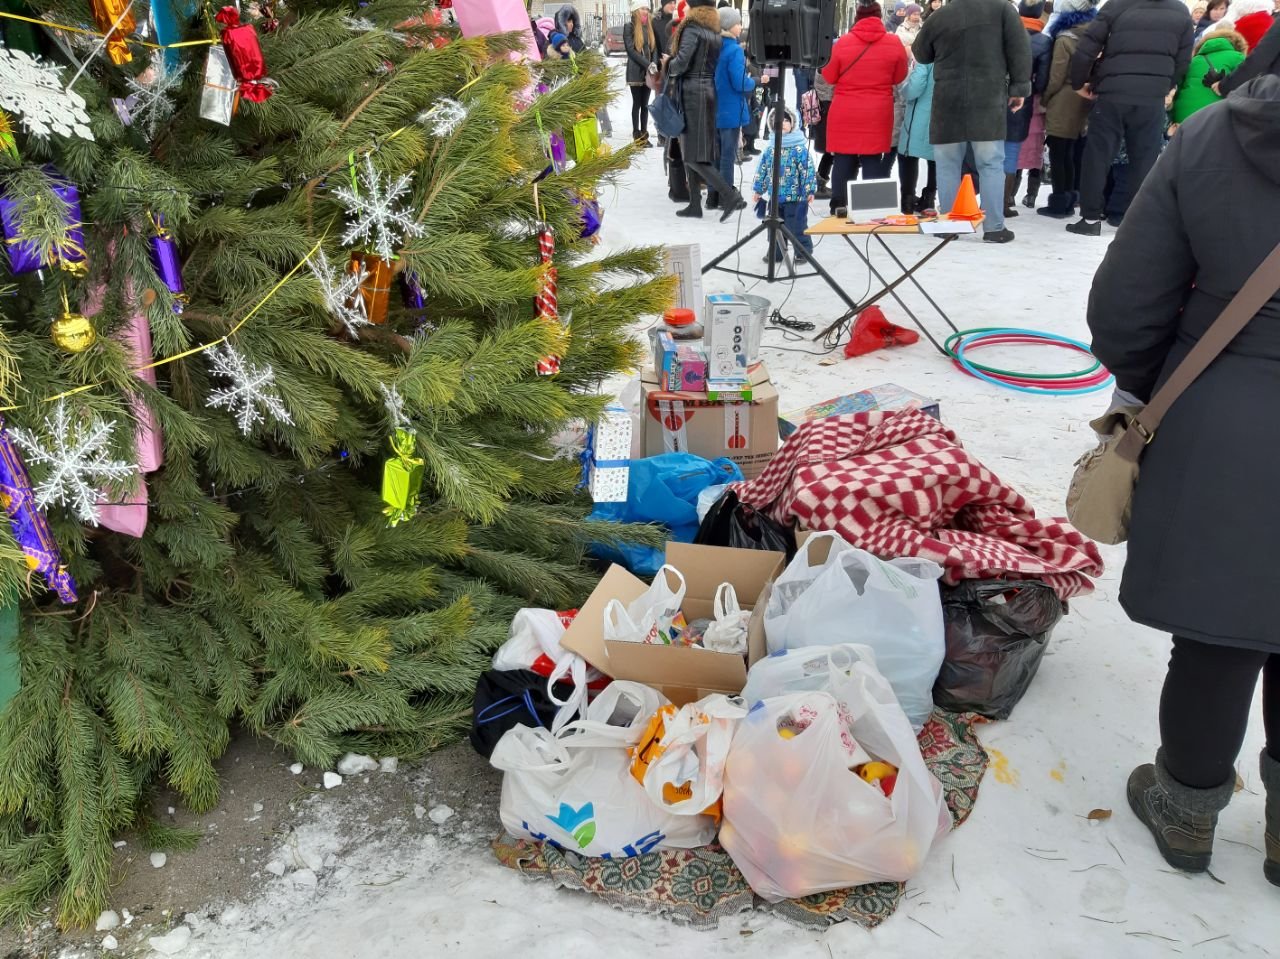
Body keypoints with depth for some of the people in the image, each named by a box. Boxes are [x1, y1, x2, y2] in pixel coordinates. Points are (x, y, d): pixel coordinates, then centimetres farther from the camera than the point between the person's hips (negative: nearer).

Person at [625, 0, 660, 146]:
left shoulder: (649, 27, 15)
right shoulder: (629, 27, -2)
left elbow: (654, 48, 12)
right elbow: (630, 50, -10)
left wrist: (654, 64, -8)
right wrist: (647, 64, -16)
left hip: (648, 72, 5)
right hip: (636, 71, -5)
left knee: (645, 104, 5)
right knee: (637, 103, -2)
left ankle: (644, 135, 7)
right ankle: (637, 135, 0)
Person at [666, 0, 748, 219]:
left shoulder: (692, 28, -9)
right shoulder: (715, 31, 15)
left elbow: (682, 62, -17)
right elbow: (716, 65, 11)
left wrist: (670, 67, 0)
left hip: (692, 93, -8)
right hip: (708, 91, 8)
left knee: (692, 154, -8)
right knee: (693, 151, 12)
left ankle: (731, 196, -16)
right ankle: (695, 204, 12)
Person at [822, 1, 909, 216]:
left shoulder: (842, 42, -4)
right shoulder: (894, 43, -2)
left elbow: (829, 77, 4)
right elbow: (899, 78, 8)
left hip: (844, 114, 0)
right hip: (877, 116, 0)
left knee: (843, 161, 7)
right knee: (873, 162, 3)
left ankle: (838, 207, 7)